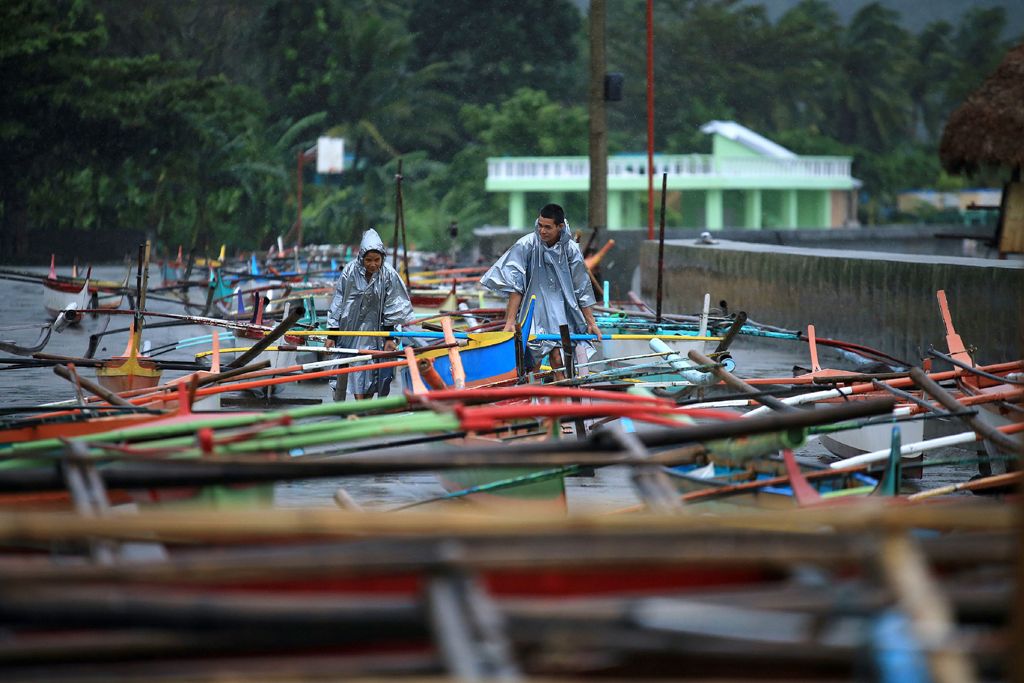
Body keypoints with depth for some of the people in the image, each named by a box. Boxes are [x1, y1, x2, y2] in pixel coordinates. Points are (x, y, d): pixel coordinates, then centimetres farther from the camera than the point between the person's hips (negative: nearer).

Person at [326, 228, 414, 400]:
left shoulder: (388, 275, -12)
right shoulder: (350, 271, -14)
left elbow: (391, 308, -2)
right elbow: (337, 302, -7)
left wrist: (389, 337, -1)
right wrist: (331, 335, -6)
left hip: (373, 329, 1)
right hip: (350, 324, -1)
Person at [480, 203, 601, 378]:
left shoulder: (570, 249, -4)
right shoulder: (526, 245, -11)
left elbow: (582, 288, 6)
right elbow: (515, 286, -11)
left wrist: (591, 323, 10)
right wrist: (510, 322, -16)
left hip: (559, 309, 2)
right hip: (532, 308, -2)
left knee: (558, 359, -13)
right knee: (533, 364, -10)